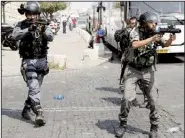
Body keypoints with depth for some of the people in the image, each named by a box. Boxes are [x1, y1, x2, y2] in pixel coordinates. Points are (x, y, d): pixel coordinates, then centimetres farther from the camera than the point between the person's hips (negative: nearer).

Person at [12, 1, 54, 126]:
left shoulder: (43, 25, 0)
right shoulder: (21, 25, -2)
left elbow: (51, 37, -17)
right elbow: (15, 36, -21)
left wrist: (44, 32, -40)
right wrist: (28, 29, -37)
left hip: (42, 61, 3)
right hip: (28, 61, -3)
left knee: (36, 88, 15)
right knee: (34, 88, -16)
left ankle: (26, 109, 34)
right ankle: (39, 113, -19)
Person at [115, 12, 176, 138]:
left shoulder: (155, 34, -2)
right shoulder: (136, 32, -11)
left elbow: (165, 44, -14)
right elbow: (135, 45, -29)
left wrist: (171, 40, -35)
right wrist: (151, 39, -35)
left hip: (148, 71, 2)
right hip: (133, 70, -2)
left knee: (152, 100, 2)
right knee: (127, 98, -8)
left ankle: (154, 127, 16)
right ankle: (123, 125, 11)